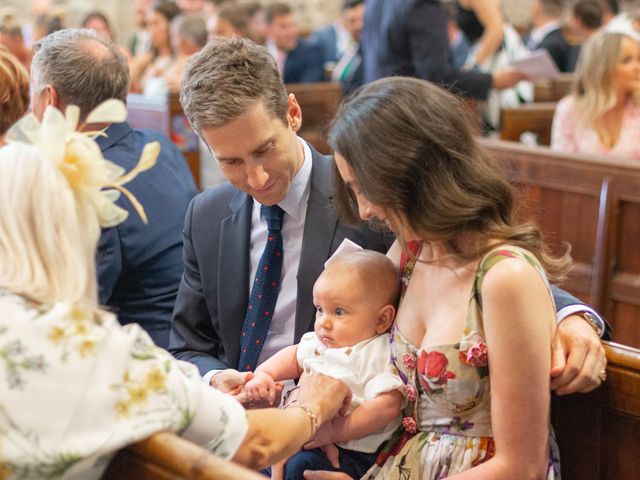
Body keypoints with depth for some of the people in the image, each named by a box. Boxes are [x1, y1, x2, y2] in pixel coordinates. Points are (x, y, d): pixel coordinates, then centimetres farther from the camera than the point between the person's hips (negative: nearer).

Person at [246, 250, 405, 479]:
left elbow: (386, 407, -26)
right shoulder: (318, 342, 7)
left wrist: (335, 431, -28)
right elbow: (295, 355, 26)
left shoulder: (378, 355, -16)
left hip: (352, 452, -8)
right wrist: (263, 373, 7)